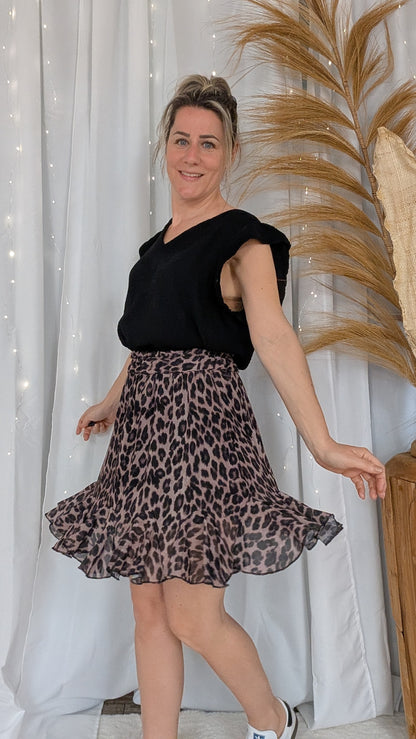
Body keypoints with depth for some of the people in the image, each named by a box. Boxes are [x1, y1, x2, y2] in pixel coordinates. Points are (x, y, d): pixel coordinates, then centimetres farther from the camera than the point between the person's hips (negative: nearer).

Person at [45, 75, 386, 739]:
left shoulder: (244, 240, -4)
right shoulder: (160, 244, 18)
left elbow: (274, 337, -20)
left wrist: (322, 445, -33)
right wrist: (112, 403, 39)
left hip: (201, 418, -7)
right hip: (146, 423, 7)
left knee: (193, 619, -3)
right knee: (150, 613, 11)